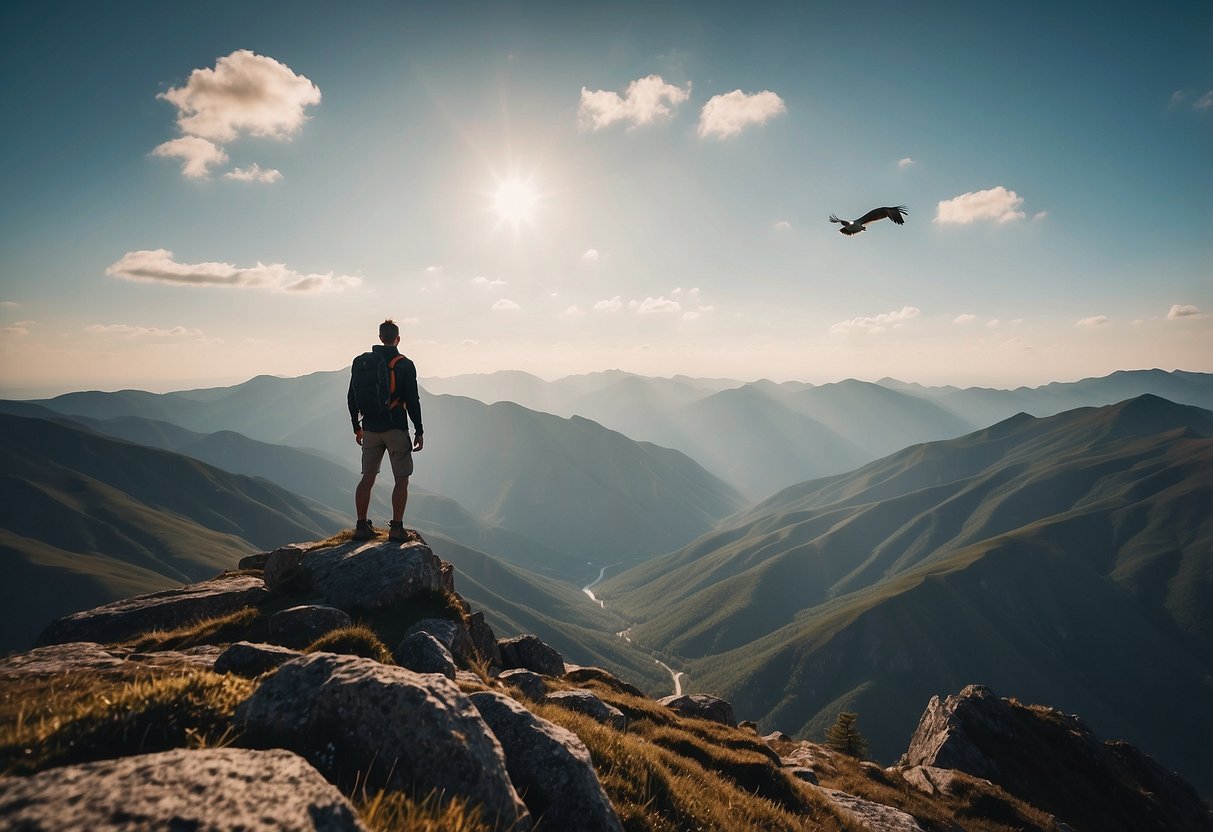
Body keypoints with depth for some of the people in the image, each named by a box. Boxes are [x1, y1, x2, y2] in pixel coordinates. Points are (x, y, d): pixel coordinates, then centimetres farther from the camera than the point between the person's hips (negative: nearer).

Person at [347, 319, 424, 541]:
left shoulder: (361, 362, 7)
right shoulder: (405, 365, -5)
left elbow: (352, 398, 10)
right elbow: (412, 400, -9)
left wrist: (357, 427, 20)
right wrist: (419, 431, -4)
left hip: (370, 429, 4)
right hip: (396, 428, -4)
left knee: (367, 478, 12)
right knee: (401, 479, 3)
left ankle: (362, 526, 12)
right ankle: (396, 527, -1)